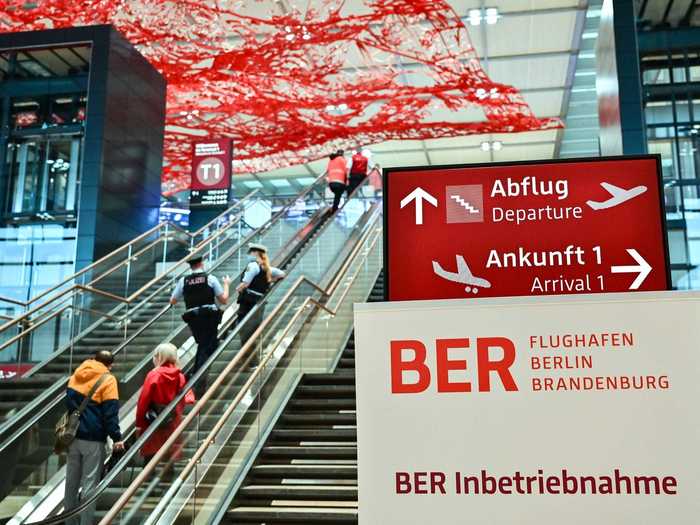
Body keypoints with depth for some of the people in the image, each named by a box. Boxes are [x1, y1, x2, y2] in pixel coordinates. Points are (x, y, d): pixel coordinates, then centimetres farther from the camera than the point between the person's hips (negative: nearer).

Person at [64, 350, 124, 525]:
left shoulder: (76, 376, 11)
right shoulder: (107, 380, -8)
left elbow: (68, 403, 17)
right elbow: (110, 412, -13)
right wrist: (116, 438, -11)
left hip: (74, 436, 6)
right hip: (93, 439, -6)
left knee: (71, 482, 13)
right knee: (89, 484, -2)